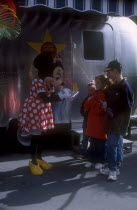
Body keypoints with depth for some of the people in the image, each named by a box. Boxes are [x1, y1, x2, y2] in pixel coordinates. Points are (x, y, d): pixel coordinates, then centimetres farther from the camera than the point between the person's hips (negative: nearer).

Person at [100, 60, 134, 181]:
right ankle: (114, 168, 22)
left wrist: (108, 105, -15)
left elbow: (126, 105, -19)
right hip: (112, 120, 9)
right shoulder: (114, 86, 13)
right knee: (116, 144, 14)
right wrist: (106, 104, 4)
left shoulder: (124, 86, -14)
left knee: (112, 144, -9)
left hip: (119, 121, -9)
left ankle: (113, 169, 2)